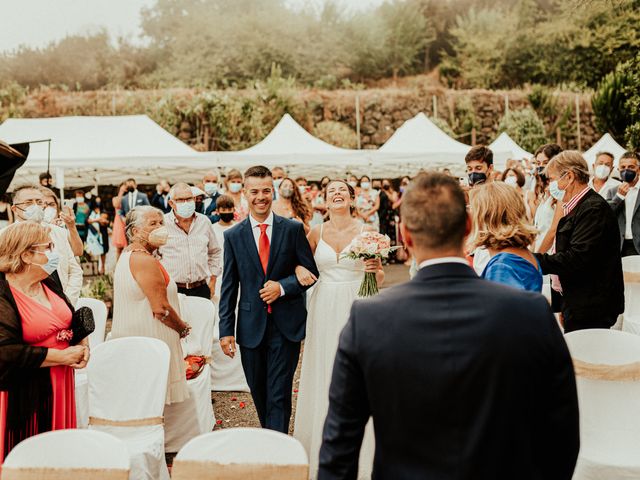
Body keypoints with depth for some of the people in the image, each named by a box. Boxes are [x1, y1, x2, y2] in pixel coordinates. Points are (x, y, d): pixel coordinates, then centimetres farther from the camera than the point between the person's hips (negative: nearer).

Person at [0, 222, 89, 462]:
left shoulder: (48, 284, 9)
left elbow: (74, 321, 18)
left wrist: (82, 346, -3)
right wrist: (63, 356, -19)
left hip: (60, 384, 7)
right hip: (23, 395, -7)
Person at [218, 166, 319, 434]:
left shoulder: (293, 229, 0)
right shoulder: (233, 236, 3)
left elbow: (311, 273, 3)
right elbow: (229, 287, 3)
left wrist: (282, 287, -13)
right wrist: (226, 330, -1)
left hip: (287, 325, -2)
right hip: (251, 327, 2)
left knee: (279, 394, -2)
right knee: (259, 392, 15)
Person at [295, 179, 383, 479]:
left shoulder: (367, 232, -2)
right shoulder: (316, 233, 3)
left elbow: (380, 278, 2)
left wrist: (375, 270, -19)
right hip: (324, 310, 2)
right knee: (323, 377, 9)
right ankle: (323, 452, 27)